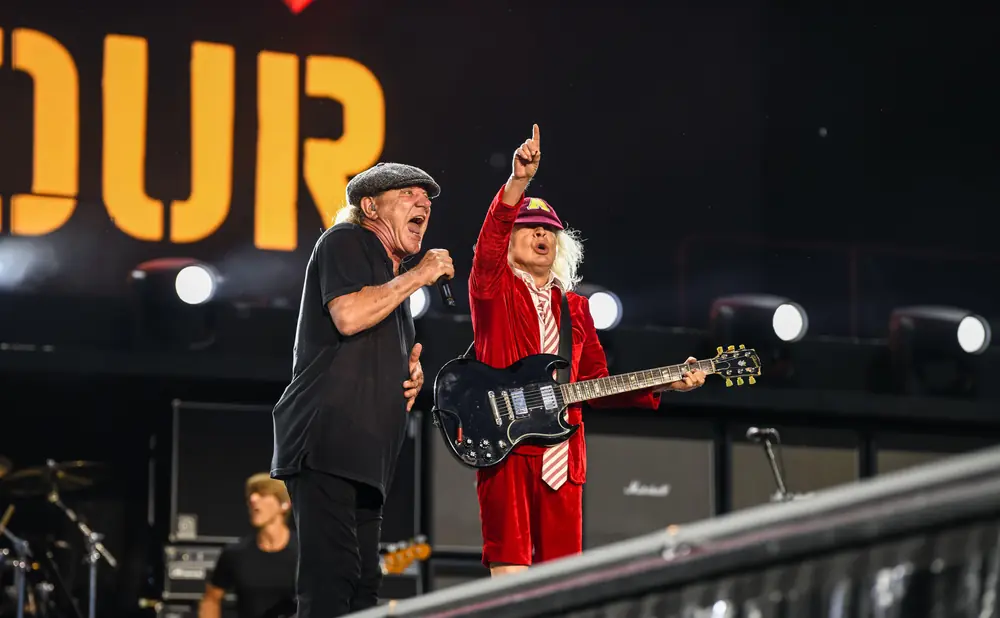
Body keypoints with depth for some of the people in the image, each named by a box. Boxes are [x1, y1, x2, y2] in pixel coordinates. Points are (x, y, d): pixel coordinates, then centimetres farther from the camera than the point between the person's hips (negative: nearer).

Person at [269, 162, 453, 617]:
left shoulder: (393, 279, 28)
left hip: (364, 456, 10)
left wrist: (410, 377, 15)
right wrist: (417, 276, -6)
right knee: (332, 580, -19)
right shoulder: (346, 241, 3)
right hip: (325, 441, -10)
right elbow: (348, 316, -16)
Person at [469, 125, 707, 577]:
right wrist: (519, 180, -29)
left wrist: (663, 386, 8)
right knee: (510, 569, -13)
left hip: (562, 454, 5)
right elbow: (490, 238, -15)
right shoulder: (493, 288, 7)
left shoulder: (575, 307, 22)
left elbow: (596, 384, 20)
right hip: (504, 448, -5)